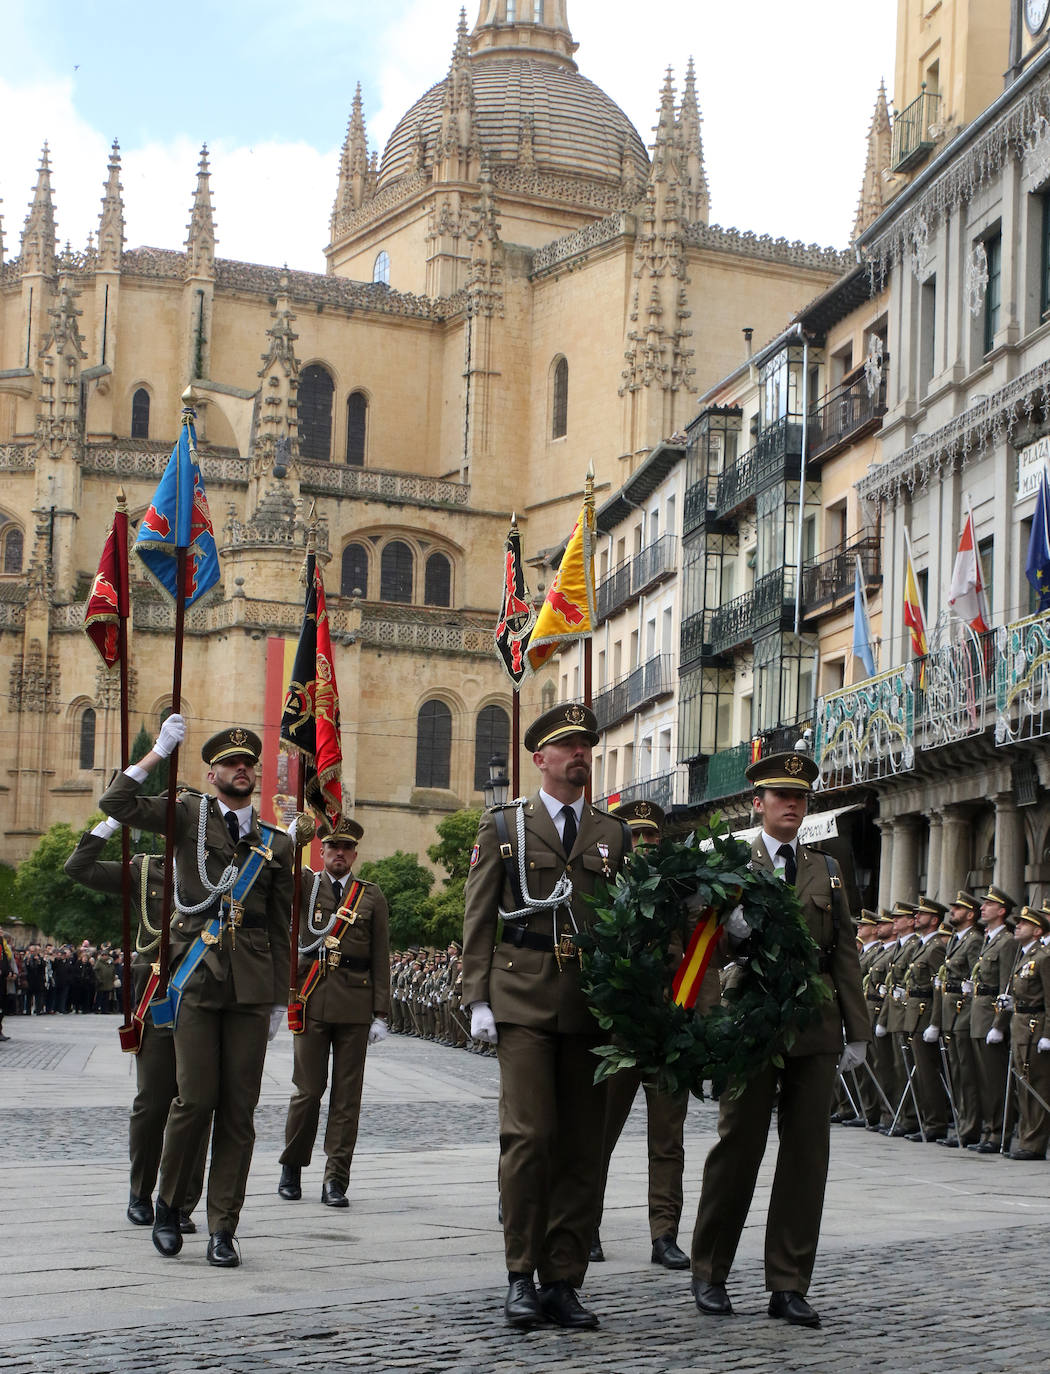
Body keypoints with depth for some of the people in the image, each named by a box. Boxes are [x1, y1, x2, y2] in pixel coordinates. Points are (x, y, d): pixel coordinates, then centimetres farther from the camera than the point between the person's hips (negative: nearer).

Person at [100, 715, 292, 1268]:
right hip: (197, 978, -2)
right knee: (195, 1099, -7)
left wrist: (280, 997, 12)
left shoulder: (276, 843, 15)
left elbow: (282, 927, 16)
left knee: (239, 1108, 0)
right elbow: (116, 804, -6)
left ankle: (222, 1230, 7)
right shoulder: (189, 815, 8)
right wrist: (158, 752, -8)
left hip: (251, 987, 2)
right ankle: (168, 1204, 17)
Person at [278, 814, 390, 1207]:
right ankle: (291, 1166, 21)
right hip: (312, 1002, -1)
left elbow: (381, 960, 7)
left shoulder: (372, 897, 9)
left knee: (347, 1095, 1)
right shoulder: (305, 884, 9)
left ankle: (335, 1181, 5)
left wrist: (380, 1014, 2)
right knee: (307, 1089, 2)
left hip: (355, 1006, 1)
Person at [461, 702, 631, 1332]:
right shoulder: (504, 824, 9)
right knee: (530, 1136, -10)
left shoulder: (615, 835, 15)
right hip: (523, 1001, -3)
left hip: (593, 1003, 3)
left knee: (583, 1145, 2)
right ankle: (522, 1277, 1)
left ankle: (564, 1281, 9)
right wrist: (478, 998, -2)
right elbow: (478, 919, 6)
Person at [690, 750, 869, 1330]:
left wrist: (856, 1031, 7)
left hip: (815, 1028, 3)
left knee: (807, 1153, 3)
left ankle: (788, 1286, 10)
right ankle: (709, 1273, 15)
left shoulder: (826, 870, 15)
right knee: (738, 1146, 1)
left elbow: (844, 951, 12)